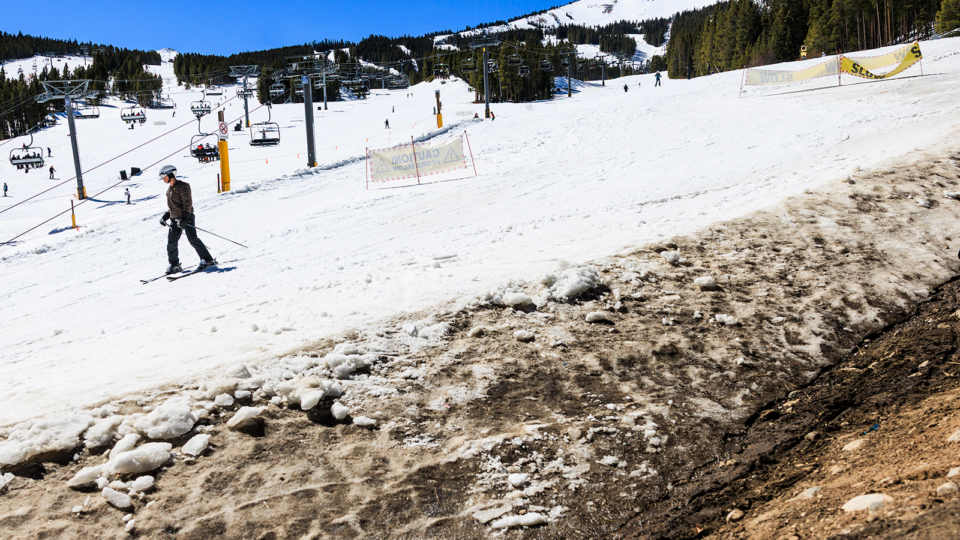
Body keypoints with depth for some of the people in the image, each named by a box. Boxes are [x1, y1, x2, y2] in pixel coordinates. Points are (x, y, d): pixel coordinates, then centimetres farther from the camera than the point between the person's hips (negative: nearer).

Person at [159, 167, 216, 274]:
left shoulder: (182, 186, -8)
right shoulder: (169, 189, 19)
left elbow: (188, 202, -15)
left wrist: (184, 217, -24)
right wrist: (165, 216, 18)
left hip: (186, 217, -8)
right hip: (175, 219, 8)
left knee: (193, 239, -13)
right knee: (171, 242, 1)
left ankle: (208, 260, -7)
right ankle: (174, 265, 10)